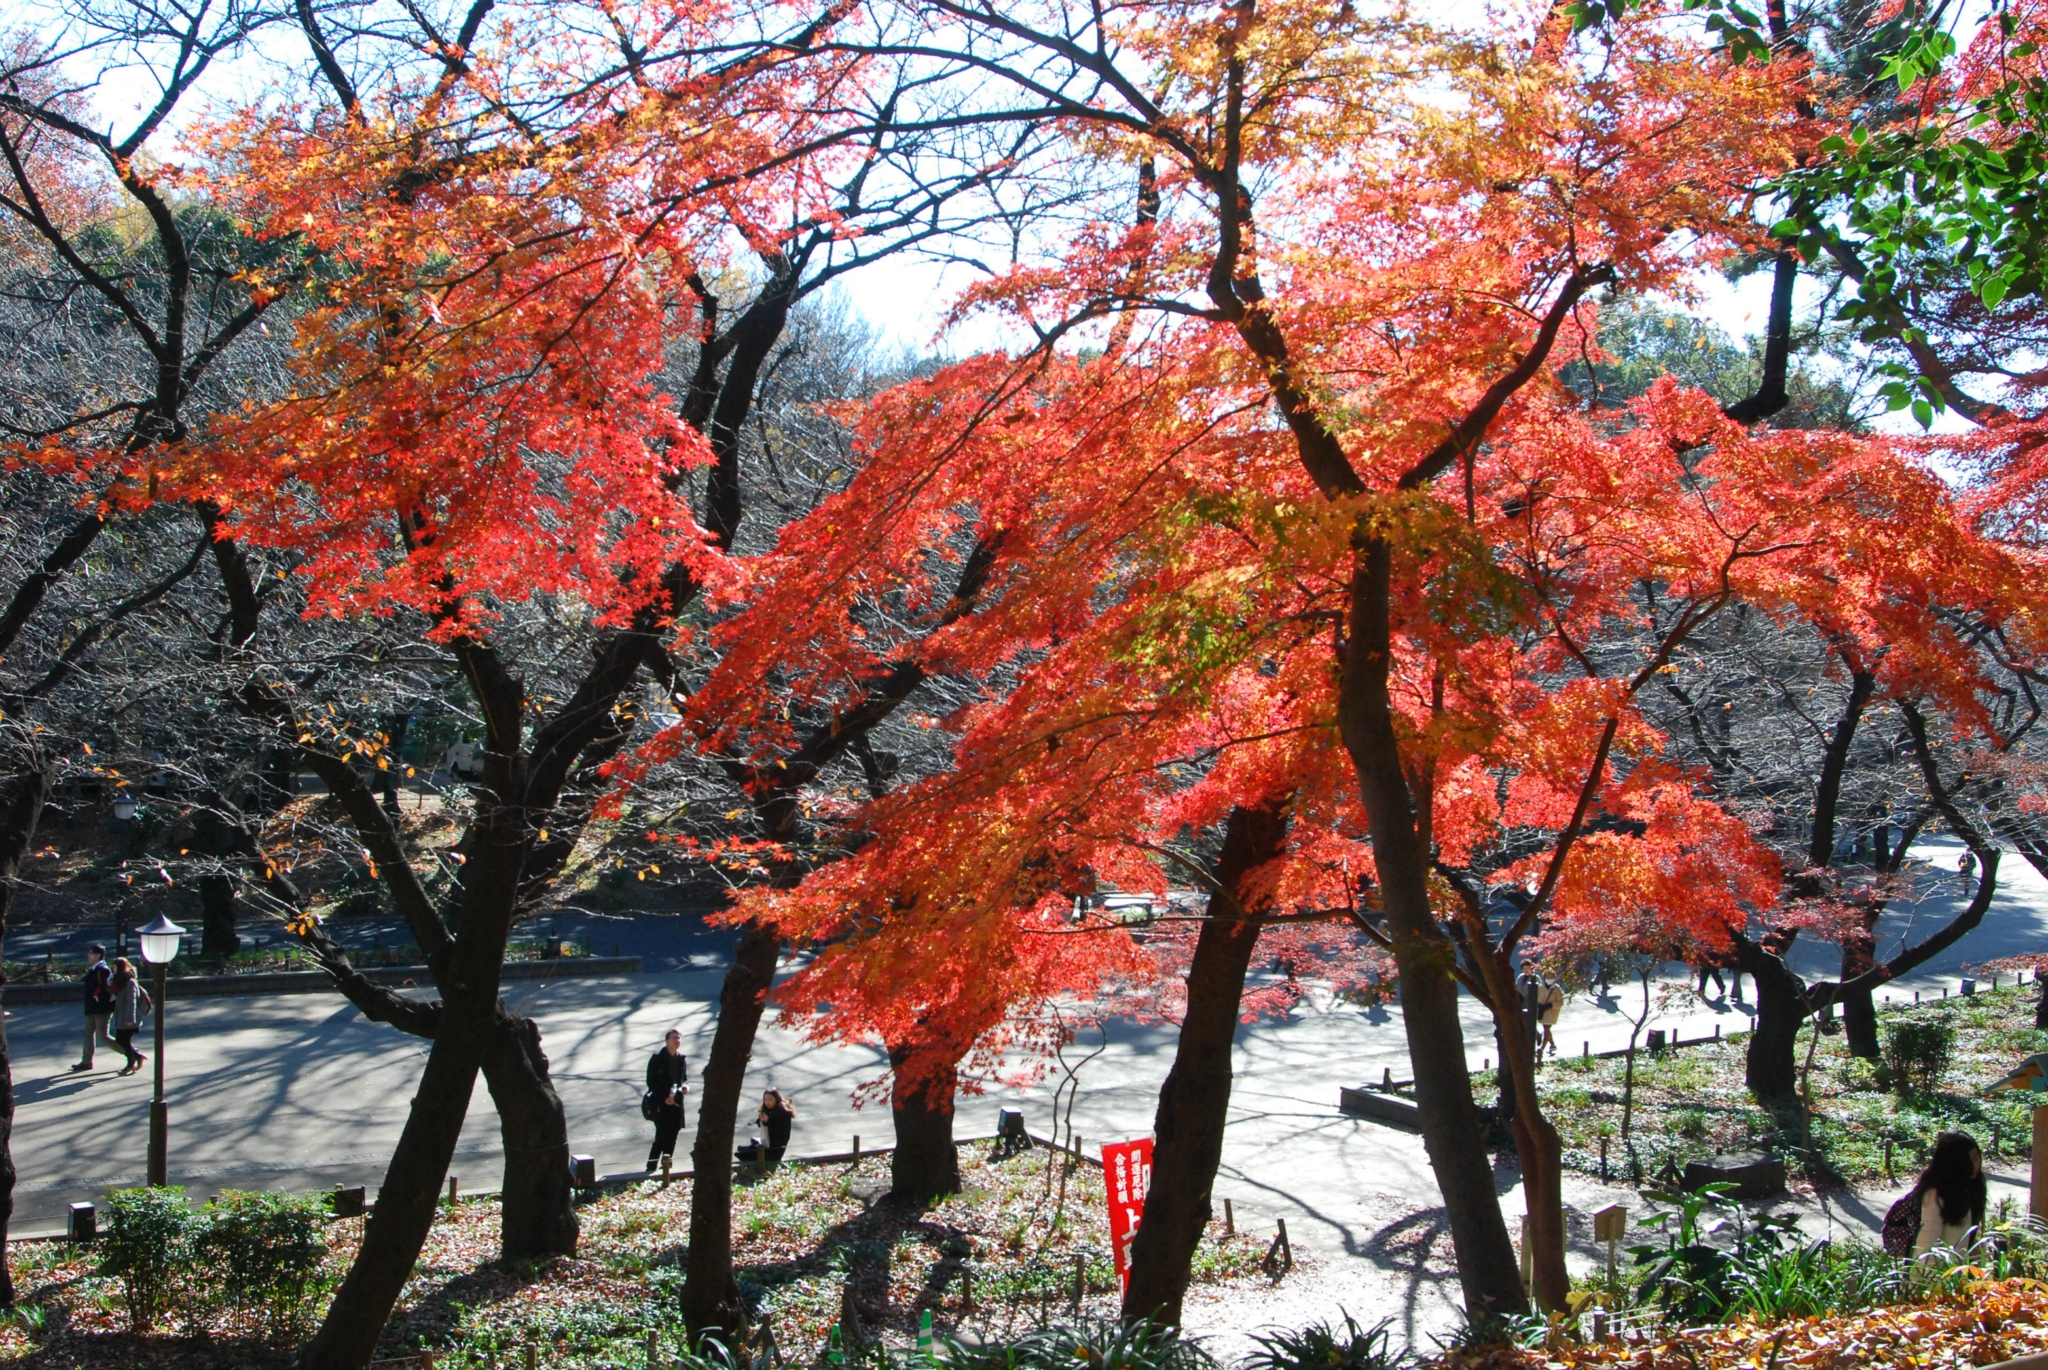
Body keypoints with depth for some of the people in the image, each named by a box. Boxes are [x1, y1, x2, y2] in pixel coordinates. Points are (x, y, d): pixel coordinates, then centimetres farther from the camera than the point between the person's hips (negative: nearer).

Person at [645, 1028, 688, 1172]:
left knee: (672, 1136, 8)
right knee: (662, 1136, -9)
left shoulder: (682, 1059, 7)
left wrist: (684, 1087, -5)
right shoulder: (657, 1058, -9)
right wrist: (664, 1098, -15)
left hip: (676, 1103, 5)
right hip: (660, 1104, -5)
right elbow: (651, 1082, -9)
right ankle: (651, 1168, -1)